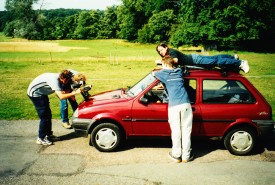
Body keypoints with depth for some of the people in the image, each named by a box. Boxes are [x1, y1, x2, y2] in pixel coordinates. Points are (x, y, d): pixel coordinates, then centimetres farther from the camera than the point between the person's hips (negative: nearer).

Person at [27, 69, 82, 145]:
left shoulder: (58, 78, -3)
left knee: (48, 115, 13)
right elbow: (61, 96, -39)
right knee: (44, 117, -7)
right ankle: (41, 139, 4)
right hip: (35, 93, -10)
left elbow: (60, 94, 0)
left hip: (41, 93, 10)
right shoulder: (55, 80, -31)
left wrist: (71, 93, -14)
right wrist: (75, 93, -37)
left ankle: (48, 134, 26)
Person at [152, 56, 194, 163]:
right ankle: (186, 156, 15)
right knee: (186, 130, 7)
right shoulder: (179, 71, 18)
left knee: (175, 131, 7)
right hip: (185, 104, 3)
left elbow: (153, 73, 25)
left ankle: (176, 155, 17)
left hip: (174, 106, -2)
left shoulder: (164, 73, 7)